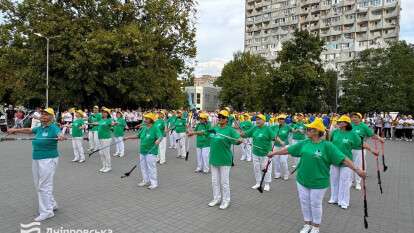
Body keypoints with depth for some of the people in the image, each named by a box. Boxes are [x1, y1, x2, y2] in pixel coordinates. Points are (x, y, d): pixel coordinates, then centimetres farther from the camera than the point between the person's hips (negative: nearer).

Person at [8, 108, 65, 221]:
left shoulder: (54, 128, -14)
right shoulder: (39, 128, 10)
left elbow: (60, 134, -34)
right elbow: (29, 130, 29)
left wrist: (61, 137, -56)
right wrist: (15, 130, 36)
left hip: (48, 160, -9)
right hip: (36, 160, 9)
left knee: (44, 186, -5)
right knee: (38, 185, 17)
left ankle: (46, 211, 7)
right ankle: (52, 204, 31)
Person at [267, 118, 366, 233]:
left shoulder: (327, 145, -15)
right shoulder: (304, 143, -2)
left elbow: (343, 159, -15)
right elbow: (288, 149, 6)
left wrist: (356, 169, -21)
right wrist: (274, 153, 12)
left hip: (318, 181, -4)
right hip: (302, 179, 4)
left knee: (315, 204, 10)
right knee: (304, 203, 15)